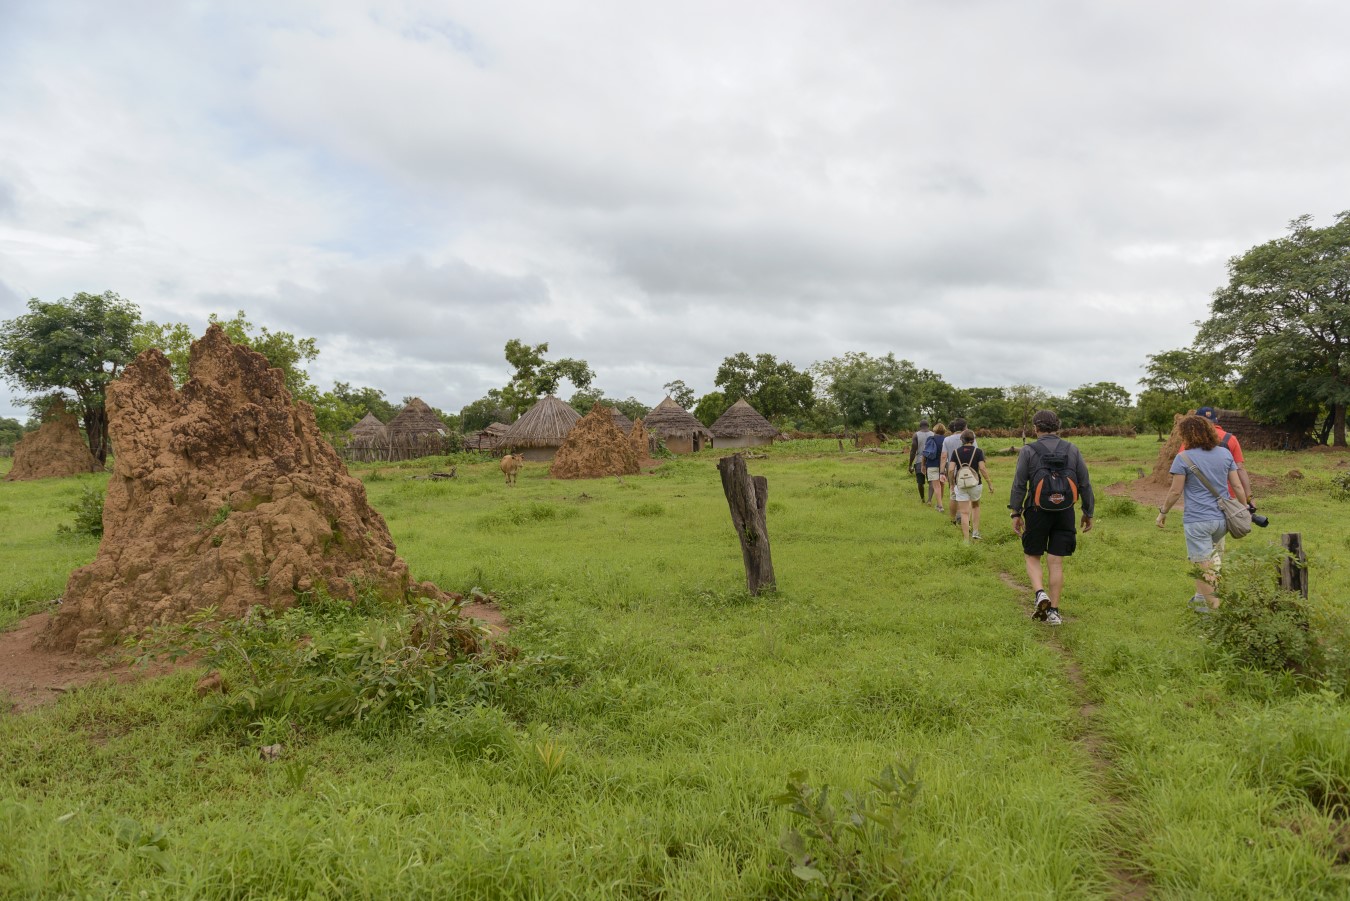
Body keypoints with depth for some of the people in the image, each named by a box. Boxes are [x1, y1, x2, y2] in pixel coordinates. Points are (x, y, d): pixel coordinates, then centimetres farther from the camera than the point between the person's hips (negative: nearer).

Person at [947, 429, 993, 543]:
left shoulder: (956, 452, 0)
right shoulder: (978, 451, -3)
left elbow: (950, 470, -6)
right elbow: (982, 468, -12)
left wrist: (952, 484, 6)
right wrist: (990, 483, -4)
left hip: (960, 485, 0)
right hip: (976, 484, 0)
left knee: (964, 513, 3)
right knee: (975, 506, 27)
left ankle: (966, 540, 0)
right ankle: (975, 532, 21)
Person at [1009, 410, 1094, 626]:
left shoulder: (1028, 451, -4)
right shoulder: (1073, 450, 5)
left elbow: (1019, 485, -6)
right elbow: (1085, 485, 6)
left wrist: (1016, 513, 0)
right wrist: (1088, 513, 15)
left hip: (1037, 511, -2)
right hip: (1065, 513, 3)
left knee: (1032, 557, 12)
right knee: (1056, 563, 7)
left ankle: (1040, 594, -12)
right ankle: (1053, 611, 8)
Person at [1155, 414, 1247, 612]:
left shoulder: (1184, 458, -9)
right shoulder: (1225, 453, 6)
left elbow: (1175, 491, -8)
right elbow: (1237, 486, 8)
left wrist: (1163, 512, 3)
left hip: (1197, 520, -6)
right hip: (1222, 519, 6)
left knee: (1204, 567, 1)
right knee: (1214, 560, 23)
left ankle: (1214, 608, 3)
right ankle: (1201, 598, 28)